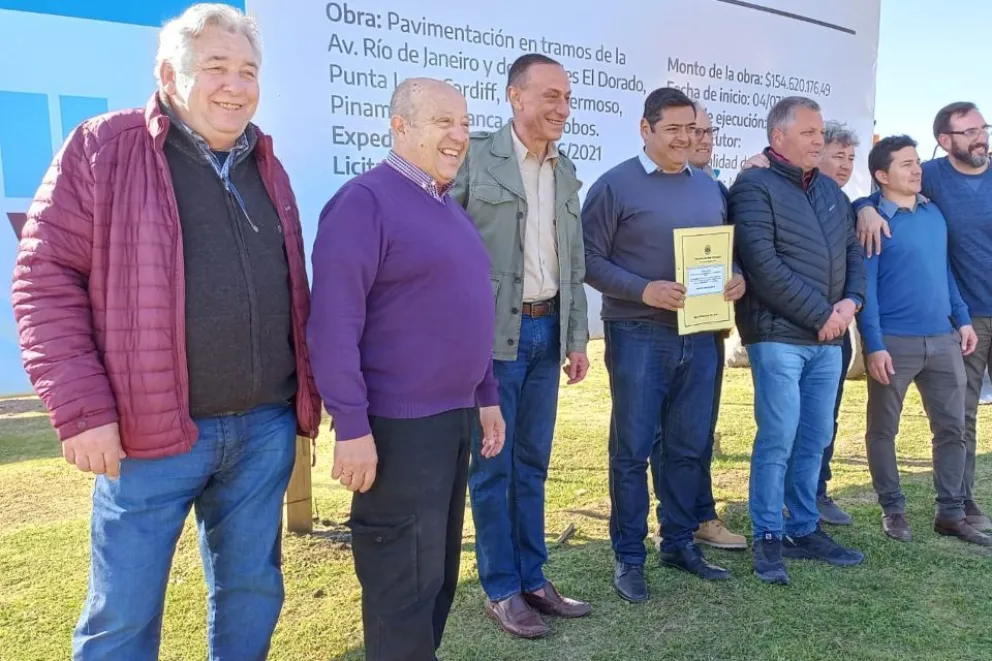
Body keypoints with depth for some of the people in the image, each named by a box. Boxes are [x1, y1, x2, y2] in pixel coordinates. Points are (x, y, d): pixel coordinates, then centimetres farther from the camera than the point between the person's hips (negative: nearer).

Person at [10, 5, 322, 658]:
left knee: (252, 590, 16)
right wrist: (82, 409, -12)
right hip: (152, 433, -4)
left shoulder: (267, 165, 12)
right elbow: (46, 277, -6)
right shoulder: (102, 148, -3)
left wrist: (307, 395, 13)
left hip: (265, 428, 5)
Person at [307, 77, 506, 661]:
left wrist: (486, 396, 18)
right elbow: (334, 322, -19)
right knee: (405, 580, 4)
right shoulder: (365, 201, -13)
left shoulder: (450, 209, 14)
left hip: (456, 416, 9)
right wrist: (352, 426, -21)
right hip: (398, 425, -9)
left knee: (441, 570, 20)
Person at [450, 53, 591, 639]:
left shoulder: (566, 171, 13)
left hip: (547, 331, 6)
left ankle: (532, 578, 28)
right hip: (492, 332, -6)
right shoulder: (475, 156, -7)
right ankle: (501, 590, 20)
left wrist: (577, 337, 12)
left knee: (532, 464, 14)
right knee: (492, 467, 5)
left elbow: (574, 261, 15)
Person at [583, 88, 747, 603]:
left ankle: (680, 543, 28)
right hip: (639, 336, -5)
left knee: (689, 446, 12)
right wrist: (644, 290, -20)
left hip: (700, 335, 6)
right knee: (633, 449, 2)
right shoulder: (615, 185, -4)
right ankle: (628, 557, 15)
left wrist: (737, 279, -2)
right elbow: (590, 259, -8)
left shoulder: (710, 188, 15)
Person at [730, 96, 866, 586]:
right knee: (778, 439, -4)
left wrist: (852, 301, -2)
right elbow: (764, 266, -16)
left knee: (815, 439, 11)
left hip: (828, 338, 7)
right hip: (778, 335, -7)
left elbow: (853, 250, 18)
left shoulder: (830, 189, 17)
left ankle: (804, 530, 24)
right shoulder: (754, 187, -7)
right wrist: (821, 314, -13)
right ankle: (768, 538, 9)